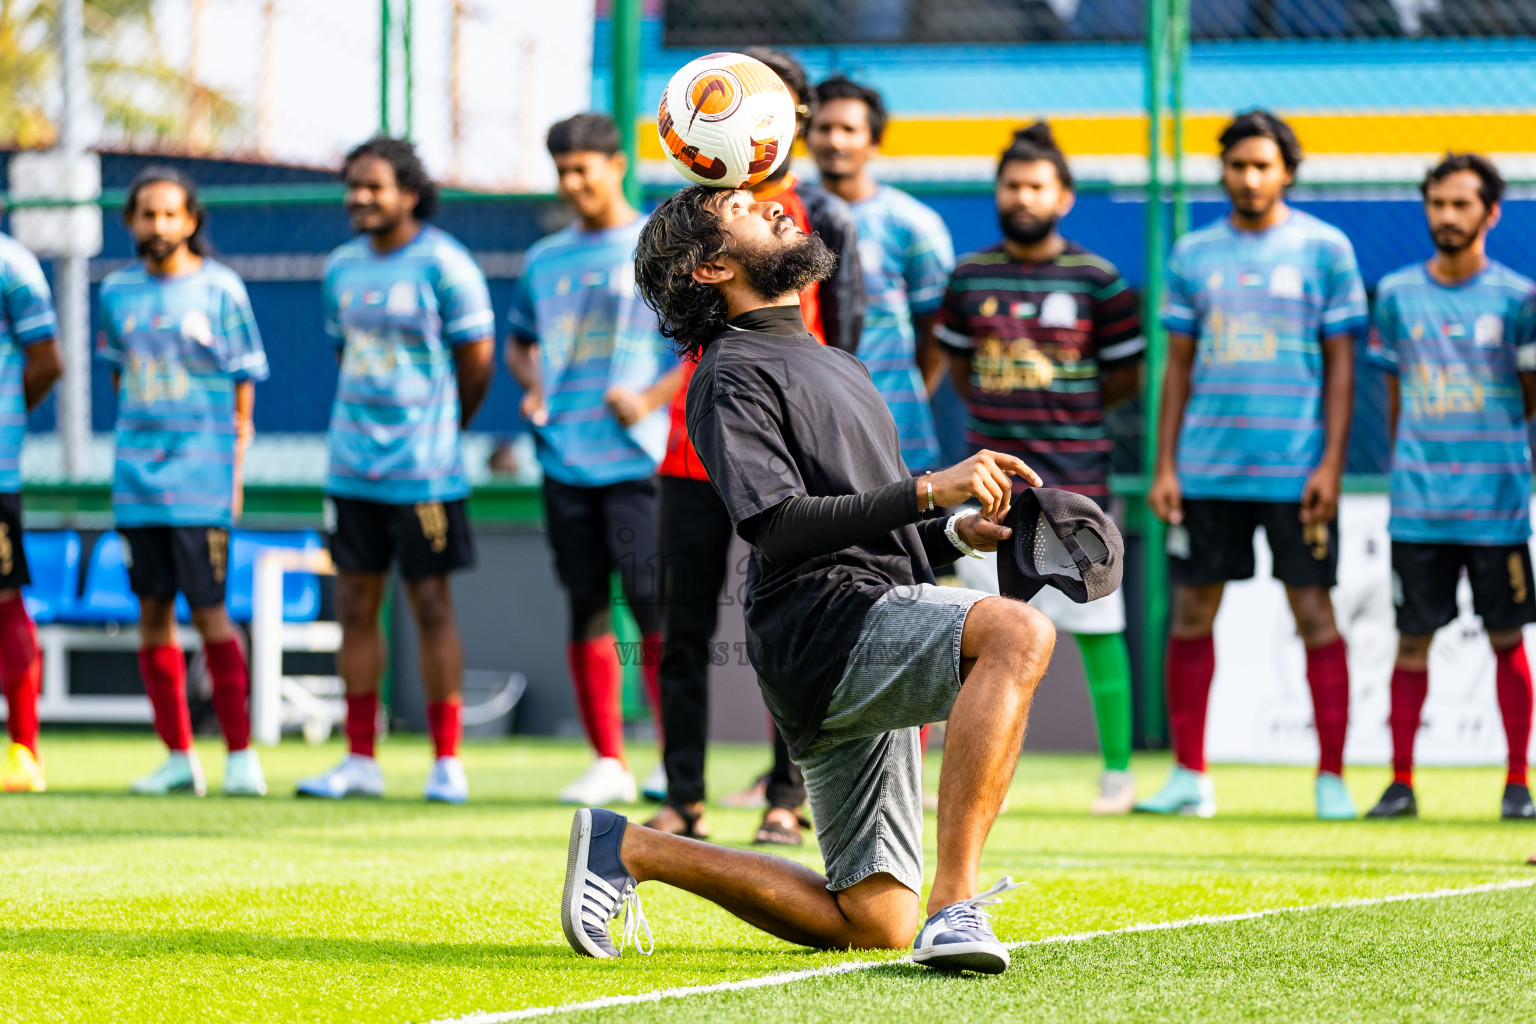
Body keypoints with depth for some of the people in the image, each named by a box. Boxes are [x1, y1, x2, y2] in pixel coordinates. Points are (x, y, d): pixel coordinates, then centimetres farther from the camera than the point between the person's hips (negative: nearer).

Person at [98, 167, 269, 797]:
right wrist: (132, 445, 12)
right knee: (152, 612, 4)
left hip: (201, 476, -4)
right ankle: (177, 756, 9)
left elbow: (243, 385, 0)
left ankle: (240, 753, -2)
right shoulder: (118, 291, 9)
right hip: (137, 475, 4)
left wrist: (235, 472, -4)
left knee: (207, 610, -8)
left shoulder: (220, 290, -2)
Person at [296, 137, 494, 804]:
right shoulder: (342, 267, 10)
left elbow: (478, 358, -3)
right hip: (353, 466, 6)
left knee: (431, 605, -3)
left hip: (424, 471, -6)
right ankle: (359, 760, 11)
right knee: (355, 605, 5)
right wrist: (360, 425, 14)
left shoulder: (442, 265, -9)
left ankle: (447, 761, 4)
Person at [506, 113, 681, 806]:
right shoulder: (545, 261, 15)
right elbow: (519, 341, 28)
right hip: (565, 457, 5)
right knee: (588, 610, 5)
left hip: (637, 457, -5)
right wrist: (531, 386, 7)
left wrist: (654, 398, -13)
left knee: (653, 608, -9)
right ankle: (608, 762, 11)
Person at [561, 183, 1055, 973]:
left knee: (869, 923, 8)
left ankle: (628, 850, 15)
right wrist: (928, 489, -23)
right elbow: (778, 526, -16)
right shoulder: (732, 375, -2)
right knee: (1018, 632, -34)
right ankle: (954, 905, -41)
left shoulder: (834, 367, 28)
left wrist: (956, 534, 12)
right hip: (823, 632, -9)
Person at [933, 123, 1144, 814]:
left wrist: (1064, 418, 5)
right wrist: (1001, 419, 11)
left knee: (1095, 624, -2)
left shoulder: (1097, 281, -1)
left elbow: (1126, 376, 6)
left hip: (1074, 474, -3)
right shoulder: (971, 277, 9)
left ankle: (1117, 769, 5)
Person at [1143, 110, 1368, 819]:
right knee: (1191, 613, 3)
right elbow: (1178, 366, 13)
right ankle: (1189, 775, 11)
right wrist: (1164, 465, 6)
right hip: (1206, 466, 3)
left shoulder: (1325, 249, 2)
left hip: (1295, 466, -3)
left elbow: (1341, 365, 1)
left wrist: (1330, 464, -7)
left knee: (1314, 613, -4)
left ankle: (1331, 777, 0)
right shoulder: (1194, 254, 10)